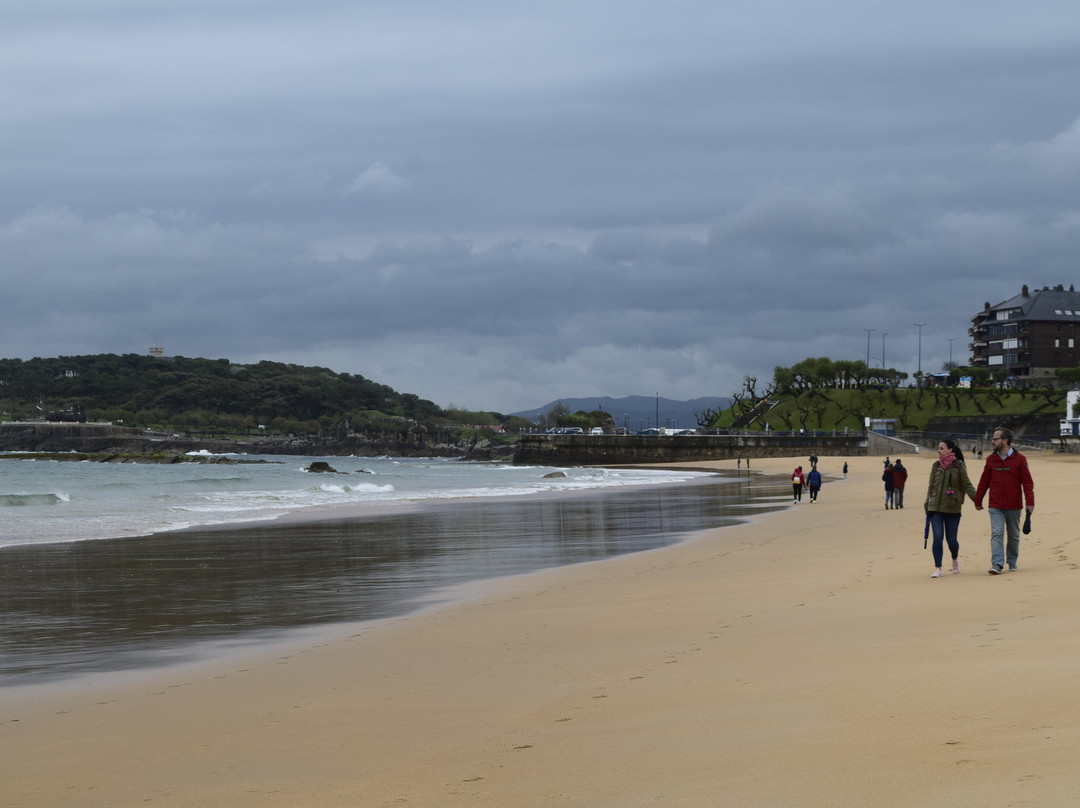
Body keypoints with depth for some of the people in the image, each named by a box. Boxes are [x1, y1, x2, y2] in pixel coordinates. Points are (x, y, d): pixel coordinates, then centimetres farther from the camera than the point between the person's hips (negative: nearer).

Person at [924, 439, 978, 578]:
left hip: (953, 508, -2)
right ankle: (937, 568, -5)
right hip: (935, 508, 2)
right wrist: (927, 504, 17)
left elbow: (967, 485, 1)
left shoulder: (959, 466, -1)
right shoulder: (936, 466, 9)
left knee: (951, 539, 2)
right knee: (937, 537, -10)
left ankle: (955, 559, 33)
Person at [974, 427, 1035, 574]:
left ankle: (1012, 562, 28)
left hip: (1014, 506, -1)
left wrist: (1030, 502, -12)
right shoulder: (991, 459, 6)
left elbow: (1027, 482, -4)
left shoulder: (1019, 459, -3)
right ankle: (997, 564, -17)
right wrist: (978, 501, 14)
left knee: (1014, 536, 11)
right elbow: (984, 482, 12)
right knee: (996, 534, -12)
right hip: (995, 507, 1)